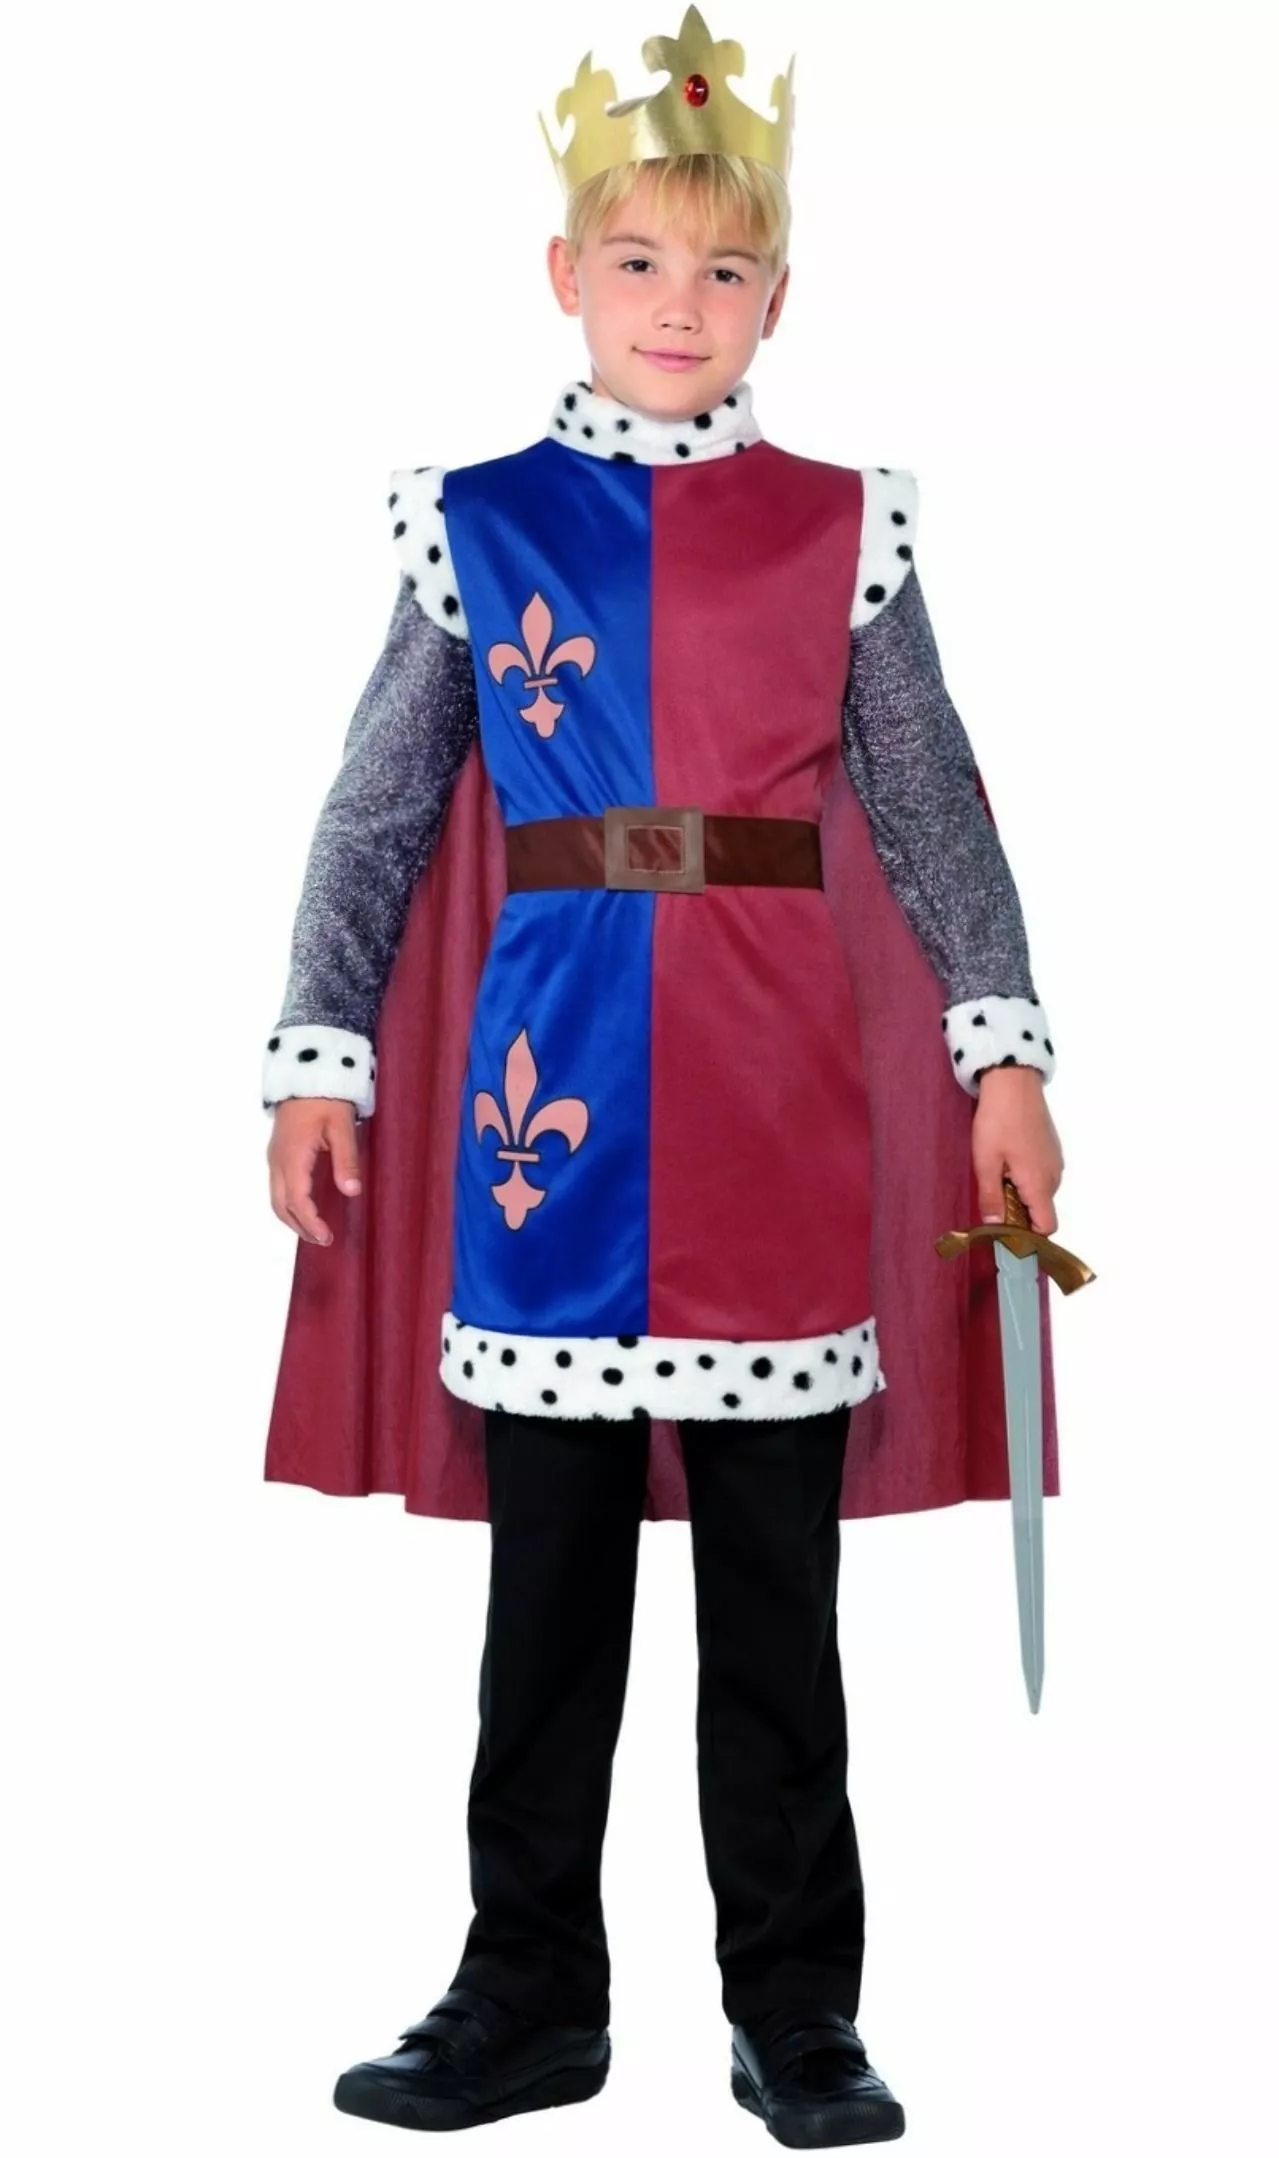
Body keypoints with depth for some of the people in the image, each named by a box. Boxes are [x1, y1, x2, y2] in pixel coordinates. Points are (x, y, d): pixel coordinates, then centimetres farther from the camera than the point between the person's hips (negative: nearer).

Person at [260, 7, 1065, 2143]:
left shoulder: (842, 525, 6)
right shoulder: (475, 521, 7)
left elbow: (930, 804, 5)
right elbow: (379, 814, 8)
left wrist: (1001, 1047, -3)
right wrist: (320, 1054, 2)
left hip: (780, 1093, 0)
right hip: (549, 1084, 1)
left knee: (775, 1575, 7)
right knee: (552, 1565, 9)